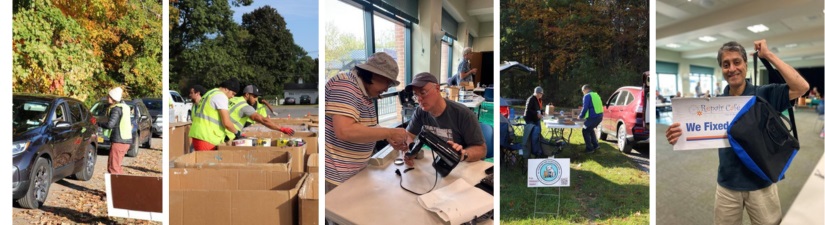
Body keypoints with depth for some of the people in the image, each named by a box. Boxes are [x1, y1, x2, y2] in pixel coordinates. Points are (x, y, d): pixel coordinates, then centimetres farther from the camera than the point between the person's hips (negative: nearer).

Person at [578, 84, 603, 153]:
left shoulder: (587, 96, -9)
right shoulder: (596, 95, 19)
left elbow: (585, 108, -15)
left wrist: (581, 116, 1)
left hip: (593, 117, -9)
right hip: (599, 116, 9)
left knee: (585, 131, 6)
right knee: (590, 129, 29)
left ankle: (589, 148, 6)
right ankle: (595, 145, 28)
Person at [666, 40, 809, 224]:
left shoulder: (765, 94, -6)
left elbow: (801, 87, -22)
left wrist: (768, 55, -19)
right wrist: (680, 137, -25)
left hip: (761, 183, -2)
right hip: (727, 185, 2)